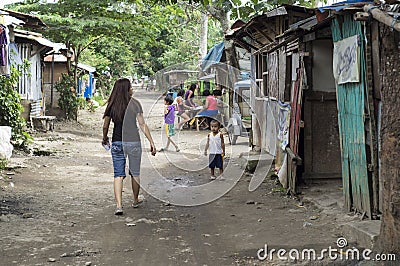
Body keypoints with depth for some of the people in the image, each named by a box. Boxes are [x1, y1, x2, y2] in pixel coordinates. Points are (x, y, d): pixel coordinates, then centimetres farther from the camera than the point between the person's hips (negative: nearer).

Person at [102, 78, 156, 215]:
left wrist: (105, 138, 23)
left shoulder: (112, 105, 0)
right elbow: (142, 124, -9)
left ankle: (119, 205, -8)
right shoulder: (135, 103, -7)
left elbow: (105, 126, 4)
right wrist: (151, 142, -6)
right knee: (135, 173, 16)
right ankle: (135, 201, 32)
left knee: (118, 174, 4)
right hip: (133, 142, -1)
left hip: (117, 143, 1)